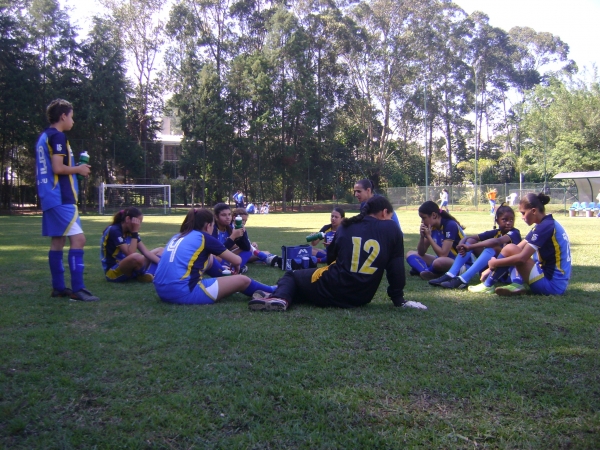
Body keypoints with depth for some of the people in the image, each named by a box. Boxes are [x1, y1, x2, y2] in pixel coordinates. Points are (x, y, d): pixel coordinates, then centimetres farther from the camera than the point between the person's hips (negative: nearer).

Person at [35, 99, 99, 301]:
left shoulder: (43, 137, 18)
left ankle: (58, 287, 16)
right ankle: (77, 288, -14)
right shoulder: (58, 136, -11)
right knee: (78, 239, -12)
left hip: (49, 198, 10)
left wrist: (75, 168, 17)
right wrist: (79, 169, -4)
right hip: (60, 198, -10)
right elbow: (58, 168, -19)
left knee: (57, 242, 12)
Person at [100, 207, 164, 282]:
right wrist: (135, 232, -22)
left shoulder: (130, 231, 5)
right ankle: (143, 275, -9)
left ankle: (148, 274, -18)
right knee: (136, 257, -40)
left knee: (161, 250, 8)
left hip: (128, 267, 9)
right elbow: (130, 254, -26)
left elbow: (145, 252, 2)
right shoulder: (114, 231, -19)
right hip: (113, 271, -9)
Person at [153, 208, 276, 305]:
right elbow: (237, 260, 9)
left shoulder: (177, 237, 19)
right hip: (183, 293, -8)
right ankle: (272, 291, 24)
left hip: (163, 291, 8)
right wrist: (235, 266, 34)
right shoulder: (204, 238, 1)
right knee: (242, 280, 5)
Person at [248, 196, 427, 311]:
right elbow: (397, 268, 0)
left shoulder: (347, 226, 6)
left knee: (292, 276, 21)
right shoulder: (392, 229, 1)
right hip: (362, 298, 2)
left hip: (331, 290, -2)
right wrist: (398, 299, 9)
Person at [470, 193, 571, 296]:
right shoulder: (549, 224, 14)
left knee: (510, 249, -11)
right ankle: (517, 285, -2)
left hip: (552, 284, -10)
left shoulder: (545, 226, -16)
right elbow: (519, 248, 14)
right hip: (560, 283, 10)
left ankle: (488, 286, 1)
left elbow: (521, 258, -22)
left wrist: (495, 263, -8)